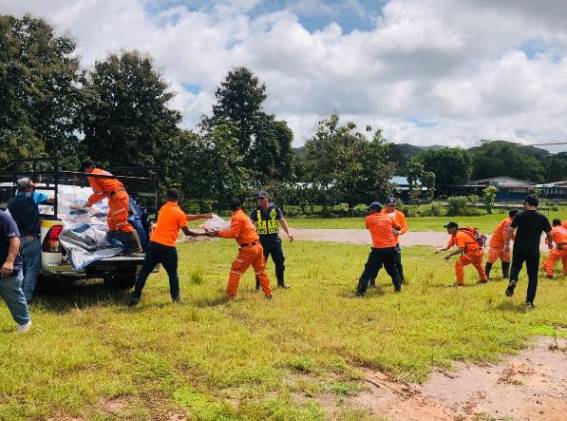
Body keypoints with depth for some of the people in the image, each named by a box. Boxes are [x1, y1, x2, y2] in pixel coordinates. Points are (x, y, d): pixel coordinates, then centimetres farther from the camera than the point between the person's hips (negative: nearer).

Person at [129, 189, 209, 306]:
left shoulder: (163, 208, 15)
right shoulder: (179, 213, -5)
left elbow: (186, 217, 21)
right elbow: (187, 232, 0)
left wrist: (202, 216, 25)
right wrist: (203, 234, 11)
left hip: (153, 244, 5)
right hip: (168, 247, -4)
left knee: (144, 272, 8)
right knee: (173, 274, 13)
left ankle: (135, 297, 6)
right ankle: (175, 298, 15)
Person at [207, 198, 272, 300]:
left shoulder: (236, 217, -7)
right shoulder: (244, 216, 20)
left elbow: (233, 233, -17)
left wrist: (218, 233, -14)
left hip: (248, 248, -8)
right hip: (257, 246, 8)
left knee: (235, 270, 2)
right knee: (261, 271, 17)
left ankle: (230, 295, 5)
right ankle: (268, 294, 21)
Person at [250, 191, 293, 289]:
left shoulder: (275, 209, 1)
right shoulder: (255, 211, 0)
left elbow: (282, 221, 3)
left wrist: (288, 233, -8)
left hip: (275, 238, 1)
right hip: (262, 240, -1)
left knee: (280, 261, 9)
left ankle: (281, 282, 26)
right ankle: (258, 284, 14)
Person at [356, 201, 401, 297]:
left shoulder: (369, 219, 1)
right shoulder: (389, 217, 9)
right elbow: (398, 228, 21)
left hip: (378, 249, -3)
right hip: (391, 248, 3)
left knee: (369, 270, 1)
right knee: (392, 269, 24)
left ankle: (361, 291, -6)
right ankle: (398, 288, 28)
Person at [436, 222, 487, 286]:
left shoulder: (459, 235, -22)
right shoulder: (454, 236, 7)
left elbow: (461, 249, -29)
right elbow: (448, 246, 8)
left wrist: (450, 255, -28)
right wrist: (440, 250, -9)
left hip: (472, 253, -11)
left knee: (458, 264, -15)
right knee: (478, 266, 32)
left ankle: (460, 282, -12)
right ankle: (484, 280, 55)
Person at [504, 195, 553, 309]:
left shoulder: (519, 216, -5)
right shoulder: (542, 218, -1)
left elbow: (510, 230, -9)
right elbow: (549, 234, 8)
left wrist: (506, 244, 0)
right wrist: (550, 243, 28)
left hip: (519, 249, 0)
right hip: (534, 251, 0)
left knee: (515, 266, 25)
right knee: (533, 276, 7)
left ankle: (513, 280, -6)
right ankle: (529, 301, 4)